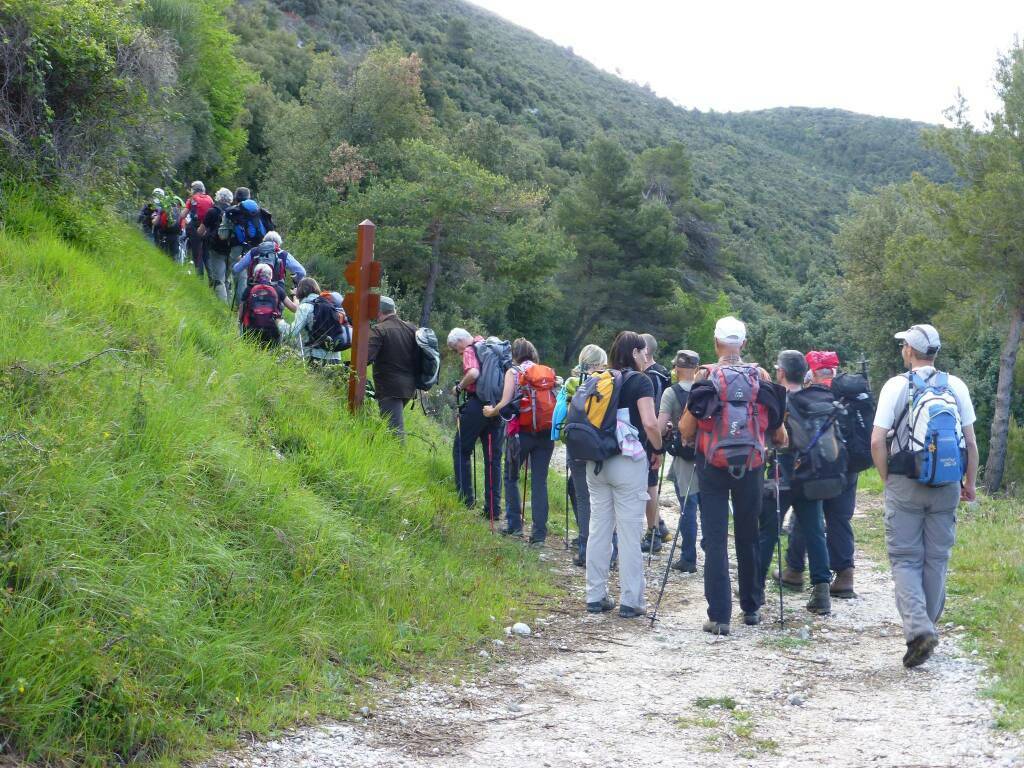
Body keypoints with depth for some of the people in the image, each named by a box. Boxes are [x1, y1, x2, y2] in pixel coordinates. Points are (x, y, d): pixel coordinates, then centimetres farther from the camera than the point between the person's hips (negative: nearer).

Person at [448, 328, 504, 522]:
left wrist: (459, 387, -9)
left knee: (461, 451, 7)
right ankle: (493, 509, 7)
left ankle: (465, 500, 3)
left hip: (477, 404, -7)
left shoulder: (470, 351, -6)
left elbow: (473, 373, -25)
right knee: (493, 457, 8)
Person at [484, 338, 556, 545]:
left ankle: (514, 524, 17)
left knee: (511, 476, 17)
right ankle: (539, 533, 1)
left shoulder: (513, 372, 3)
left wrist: (491, 412, 11)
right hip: (546, 432, 3)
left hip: (521, 430, -3)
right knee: (540, 481, 4)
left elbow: (505, 403, -7)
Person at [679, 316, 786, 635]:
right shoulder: (760, 376, 0)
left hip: (713, 465, -2)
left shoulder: (705, 377, -5)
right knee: (748, 536, 16)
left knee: (715, 540, 0)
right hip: (750, 465, 2)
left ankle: (719, 616, -5)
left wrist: (688, 439, 17)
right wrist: (781, 441, 26)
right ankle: (751, 607, 26)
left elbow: (687, 431, -6)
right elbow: (776, 425, 4)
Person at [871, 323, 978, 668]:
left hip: (905, 485, -2)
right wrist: (970, 483, 14)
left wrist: (887, 480, 5)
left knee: (905, 559, 2)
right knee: (936, 559, 13)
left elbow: (878, 441, -8)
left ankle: (918, 628, -16)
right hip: (947, 486, 3)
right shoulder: (956, 386, 2)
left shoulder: (896, 386, -5)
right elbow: (971, 442, 3)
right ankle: (928, 626, 20)